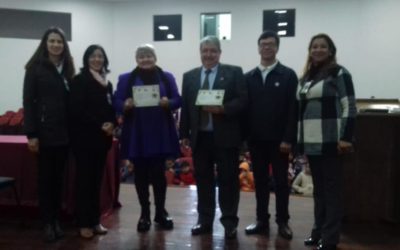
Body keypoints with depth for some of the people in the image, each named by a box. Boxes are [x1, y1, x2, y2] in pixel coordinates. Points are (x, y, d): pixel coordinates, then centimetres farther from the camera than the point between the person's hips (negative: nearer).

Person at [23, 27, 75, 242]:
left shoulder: (67, 68, 12)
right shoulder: (35, 68, -1)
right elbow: (28, 101, -6)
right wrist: (31, 133, -13)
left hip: (64, 131, 4)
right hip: (44, 131, -4)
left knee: (59, 176, 9)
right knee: (45, 176, 3)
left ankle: (56, 220, 19)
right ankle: (48, 222, 12)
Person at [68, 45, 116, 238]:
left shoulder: (107, 83, 15)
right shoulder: (79, 80, -4)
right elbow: (77, 110, -13)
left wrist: (111, 124, -5)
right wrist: (100, 126, -16)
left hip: (102, 137, 6)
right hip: (84, 137, -5)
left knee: (97, 179, 9)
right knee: (84, 178, -2)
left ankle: (95, 221, 17)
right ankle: (84, 223, 7)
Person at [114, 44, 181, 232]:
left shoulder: (167, 77, 9)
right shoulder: (126, 79, 8)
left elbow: (178, 100, 3)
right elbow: (117, 102, 1)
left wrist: (168, 103, -18)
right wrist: (125, 105, -21)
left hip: (160, 134, 0)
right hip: (136, 135, 0)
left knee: (159, 173, 4)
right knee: (141, 174, 6)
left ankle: (161, 212, 18)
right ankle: (144, 214, 19)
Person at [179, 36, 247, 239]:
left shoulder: (234, 72, 2)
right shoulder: (189, 76, 13)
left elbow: (242, 100, -6)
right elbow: (185, 107, 10)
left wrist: (223, 108, -21)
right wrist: (184, 134, 6)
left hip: (225, 136, -3)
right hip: (199, 137, 4)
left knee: (228, 180, 3)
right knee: (203, 180, 10)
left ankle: (229, 222, 14)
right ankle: (204, 220, 21)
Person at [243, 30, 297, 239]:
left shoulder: (288, 75, -1)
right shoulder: (249, 77, 9)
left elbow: (292, 109, -7)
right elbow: (245, 108, 6)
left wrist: (288, 138, -13)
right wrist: (244, 135, 0)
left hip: (278, 139, -3)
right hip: (256, 139, 3)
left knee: (281, 182, 6)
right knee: (260, 181, 10)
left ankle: (282, 222, 18)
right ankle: (262, 220, 20)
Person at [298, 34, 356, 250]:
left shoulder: (339, 73, -3)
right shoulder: (306, 77, 16)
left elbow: (349, 107, -9)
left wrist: (345, 138, -17)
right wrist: (297, 137, 15)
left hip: (329, 141, -6)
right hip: (310, 141, 6)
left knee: (331, 188, 0)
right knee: (318, 188, 13)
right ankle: (318, 231, 23)